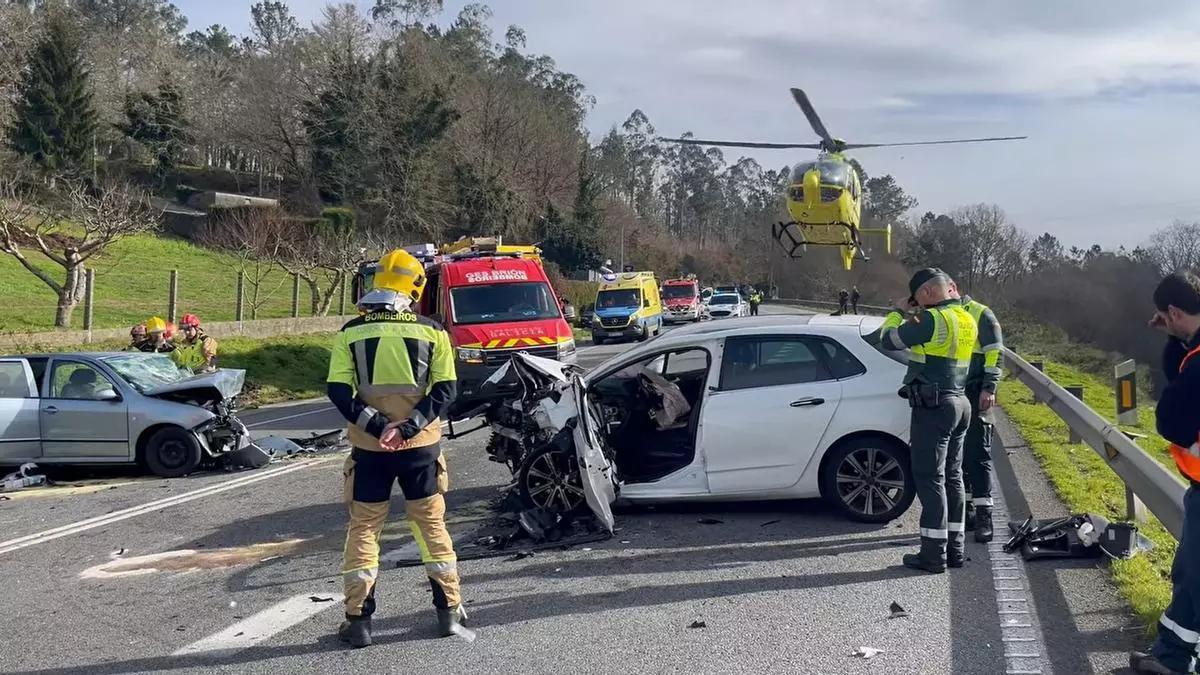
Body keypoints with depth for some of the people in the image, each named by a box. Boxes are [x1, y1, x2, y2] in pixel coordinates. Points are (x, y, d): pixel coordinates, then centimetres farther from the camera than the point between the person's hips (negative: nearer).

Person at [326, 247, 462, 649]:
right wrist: (413, 424, -13)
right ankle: (449, 609, 19)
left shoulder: (351, 332, -1)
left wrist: (371, 423, -11)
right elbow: (445, 390, -8)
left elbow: (337, 390, -8)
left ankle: (358, 619, 7)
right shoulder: (432, 331, -3)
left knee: (364, 528, 9)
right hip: (420, 446, 0)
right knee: (431, 524, 14)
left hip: (368, 447, 0)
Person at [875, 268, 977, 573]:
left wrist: (898, 312, 7)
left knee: (930, 479, -5)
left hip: (933, 407, -9)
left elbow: (887, 340, -10)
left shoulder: (932, 319, -16)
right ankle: (955, 548, 20)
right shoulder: (967, 320, 11)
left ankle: (934, 554, -3)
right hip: (958, 404, 9)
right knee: (951, 477, 14)